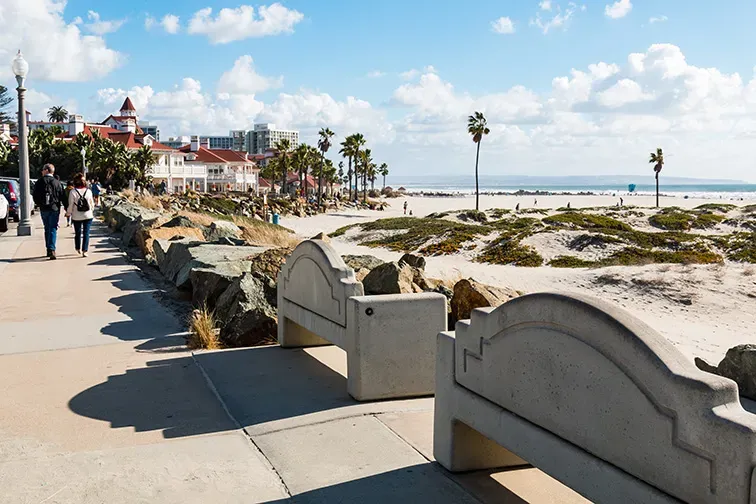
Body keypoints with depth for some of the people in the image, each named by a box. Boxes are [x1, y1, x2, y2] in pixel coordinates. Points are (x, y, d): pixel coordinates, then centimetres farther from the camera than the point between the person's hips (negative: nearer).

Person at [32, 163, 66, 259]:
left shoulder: (39, 182, -1)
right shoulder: (57, 183, -4)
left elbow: (35, 196, 2)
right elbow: (63, 197, -4)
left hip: (43, 209, 2)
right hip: (54, 209, -2)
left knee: (47, 229, 16)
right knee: (53, 229, -3)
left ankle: (49, 250, 20)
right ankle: (52, 250, -19)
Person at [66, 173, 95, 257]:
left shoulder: (73, 192, -9)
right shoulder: (88, 191, -3)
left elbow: (70, 205, -6)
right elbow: (92, 203, 6)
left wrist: (68, 214, 10)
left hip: (77, 217, 0)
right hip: (88, 215, 0)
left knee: (77, 233, 15)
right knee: (86, 233, 1)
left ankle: (78, 249, 30)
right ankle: (84, 251, -6)